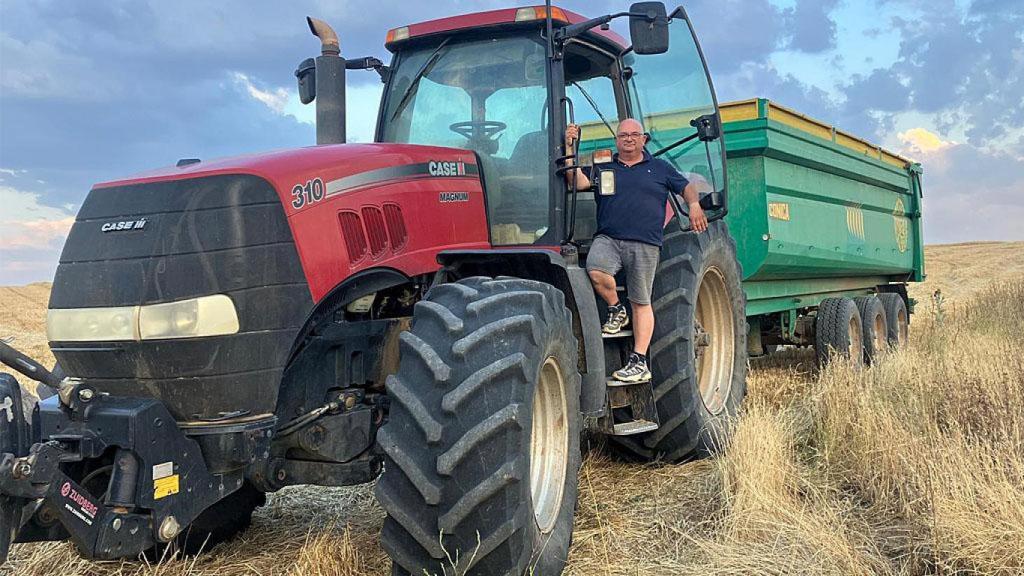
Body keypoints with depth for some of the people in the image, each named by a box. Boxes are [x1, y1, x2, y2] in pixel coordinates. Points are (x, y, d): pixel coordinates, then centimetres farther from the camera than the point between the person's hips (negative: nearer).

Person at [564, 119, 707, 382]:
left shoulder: (660, 168, 17)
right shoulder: (601, 167, 17)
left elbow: (687, 186, 19)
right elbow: (578, 181, 2)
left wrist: (694, 206, -2)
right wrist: (570, 147, -6)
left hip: (645, 244, 0)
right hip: (608, 239, 1)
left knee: (641, 303, -1)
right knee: (596, 270, -31)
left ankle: (639, 361, 3)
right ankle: (615, 309, -1)